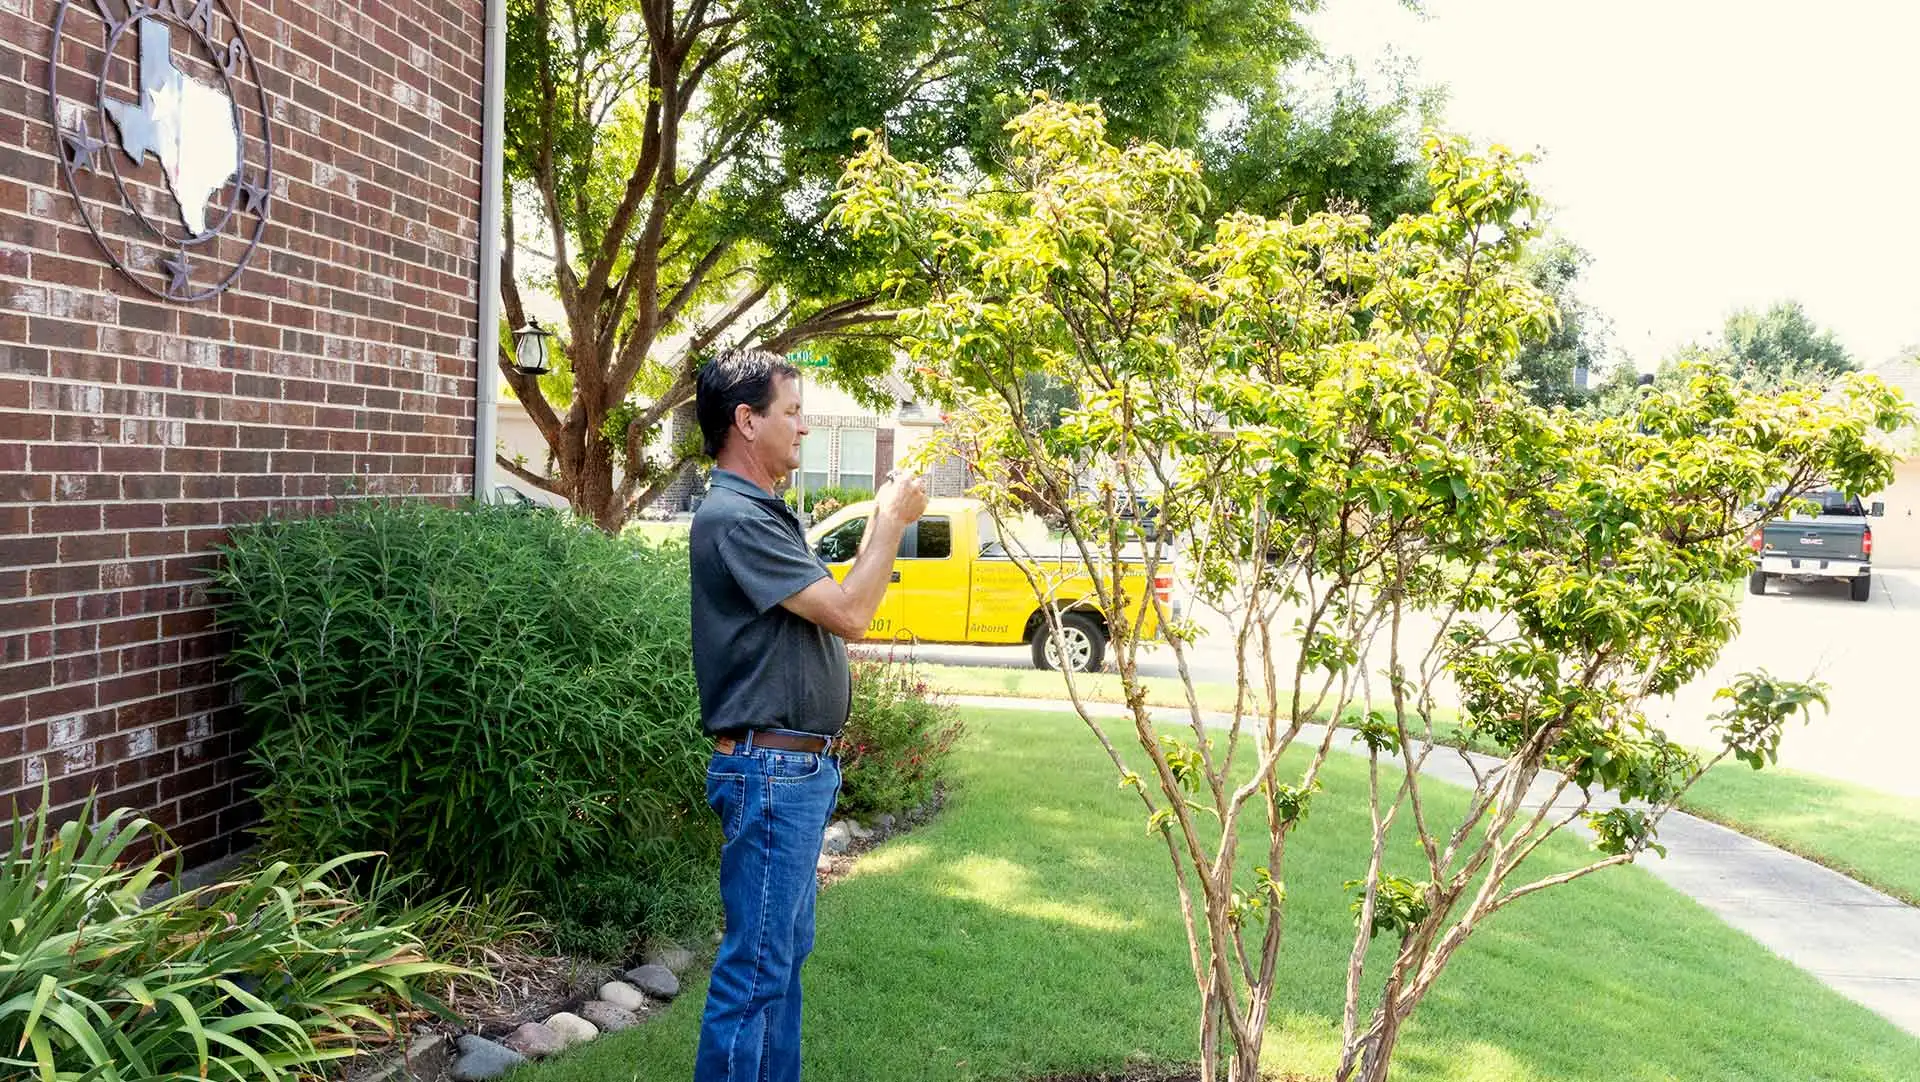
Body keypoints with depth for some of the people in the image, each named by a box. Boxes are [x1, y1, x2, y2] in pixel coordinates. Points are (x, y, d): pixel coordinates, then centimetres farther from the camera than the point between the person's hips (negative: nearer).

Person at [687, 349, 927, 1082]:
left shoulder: (763, 514, 14)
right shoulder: (733, 518, -19)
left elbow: (830, 613, 19)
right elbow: (848, 614, -19)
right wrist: (892, 522, -9)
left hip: (800, 769, 11)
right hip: (771, 771, -11)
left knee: (784, 954, 18)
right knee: (756, 966, -3)